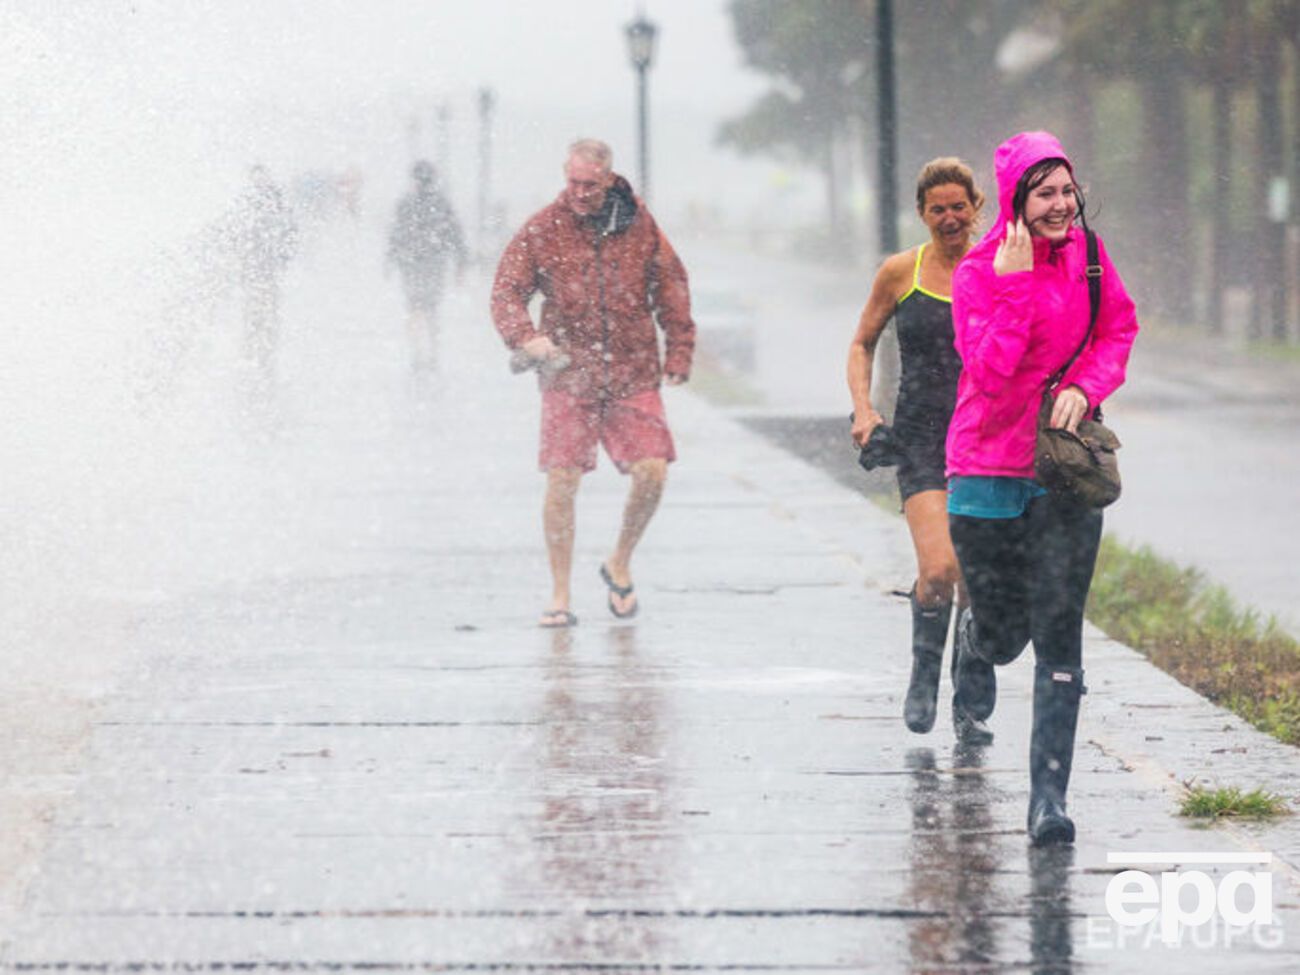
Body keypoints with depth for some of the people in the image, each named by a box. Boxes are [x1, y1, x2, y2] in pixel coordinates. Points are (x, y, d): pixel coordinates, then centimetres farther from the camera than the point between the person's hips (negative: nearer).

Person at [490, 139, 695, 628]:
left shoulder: (638, 224, 4)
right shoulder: (542, 230, -1)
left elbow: (671, 289, 12)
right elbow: (506, 292, -2)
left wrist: (678, 353, 6)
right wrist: (526, 337, -21)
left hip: (633, 373, 1)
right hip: (567, 375, -1)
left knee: (651, 472, -9)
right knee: (561, 481, -7)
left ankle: (619, 563, 18)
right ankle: (559, 596, 4)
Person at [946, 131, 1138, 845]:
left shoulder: (1088, 255, 0)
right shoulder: (979, 272, -11)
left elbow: (1118, 331, 14)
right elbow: (988, 372, -22)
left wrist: (1084, 387, -5)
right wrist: (1014, 285, -27)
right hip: (990, 469, -2)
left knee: (1058, 632, -7)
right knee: (1004, 629, 8)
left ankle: (1049, 798, -6)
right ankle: (974, 649, 50)